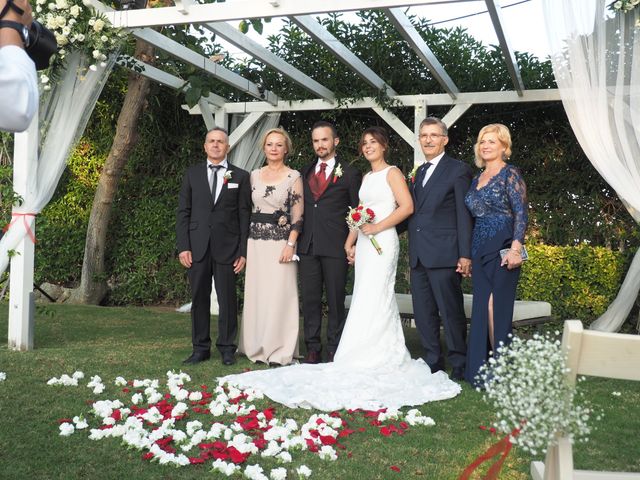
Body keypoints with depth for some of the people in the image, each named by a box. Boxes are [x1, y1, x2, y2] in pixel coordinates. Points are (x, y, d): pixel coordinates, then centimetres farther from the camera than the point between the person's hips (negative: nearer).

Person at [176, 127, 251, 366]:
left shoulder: (241, 176, 5)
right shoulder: (192, 174, 10)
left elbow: (245, 216, 3)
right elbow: (183, 212, 7)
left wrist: (243, 251, -3)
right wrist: (183, 247, -2)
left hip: (227, 248, -1)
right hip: (197, 247, 2)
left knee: (228, 299, 2)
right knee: (199, 298, 6)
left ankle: (227, 347, 14)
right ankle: (200, 348, 16)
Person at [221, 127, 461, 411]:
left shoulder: (391, 173, -3)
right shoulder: (366, 177, 20)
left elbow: (407, 206, -13)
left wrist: (378, 227, -17)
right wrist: (350, 241, 10)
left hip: (382, 242, -8)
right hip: (364, 243, 8)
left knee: (371, 301, -10)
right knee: (376, 302, 7)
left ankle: (362, 363, -8)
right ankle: (385, 356, 12)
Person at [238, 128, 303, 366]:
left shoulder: (294, 177, -1)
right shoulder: (254, 176, 11)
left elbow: (297, 215, -5)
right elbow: (247, 209, 14)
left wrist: (291, 244, -14)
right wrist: (244, 245, 8)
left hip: (281, 241, -4)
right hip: (256, 241, 4)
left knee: (280, 295, -3)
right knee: (255, 294, 6)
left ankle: (280, 351, 6)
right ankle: (258, 348, 16)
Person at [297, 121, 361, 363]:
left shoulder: (350, 173, 2)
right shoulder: (305, 172, 15)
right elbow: (301, 206, 17)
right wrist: (296, 238, 6)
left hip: (335, 246, -4)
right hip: (307, 245, 4)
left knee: (335, 300, 4)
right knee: (310, 299, 6)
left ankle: (334, 350, 14)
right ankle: (312, 349, 16)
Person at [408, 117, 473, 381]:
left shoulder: (458, 170, -2)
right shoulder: (419, 172, 19)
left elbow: (465, 215, -8)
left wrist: (465, 255, -13)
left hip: (443, 255, -7)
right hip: (418, 256, 7)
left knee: (451, 312, 0)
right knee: (424, 314, 10)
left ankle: (459, 365, 11)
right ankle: (433, 362, 21)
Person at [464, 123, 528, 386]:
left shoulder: (510, 174, -4)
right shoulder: (477, 179, 18)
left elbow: (521, 214, -12)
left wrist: (515, 248, -24)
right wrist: (467, 254, 16)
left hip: (502, 249, -7)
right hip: (480, 251, 7)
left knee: (496, 308, -8)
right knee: (482, 308, 5)